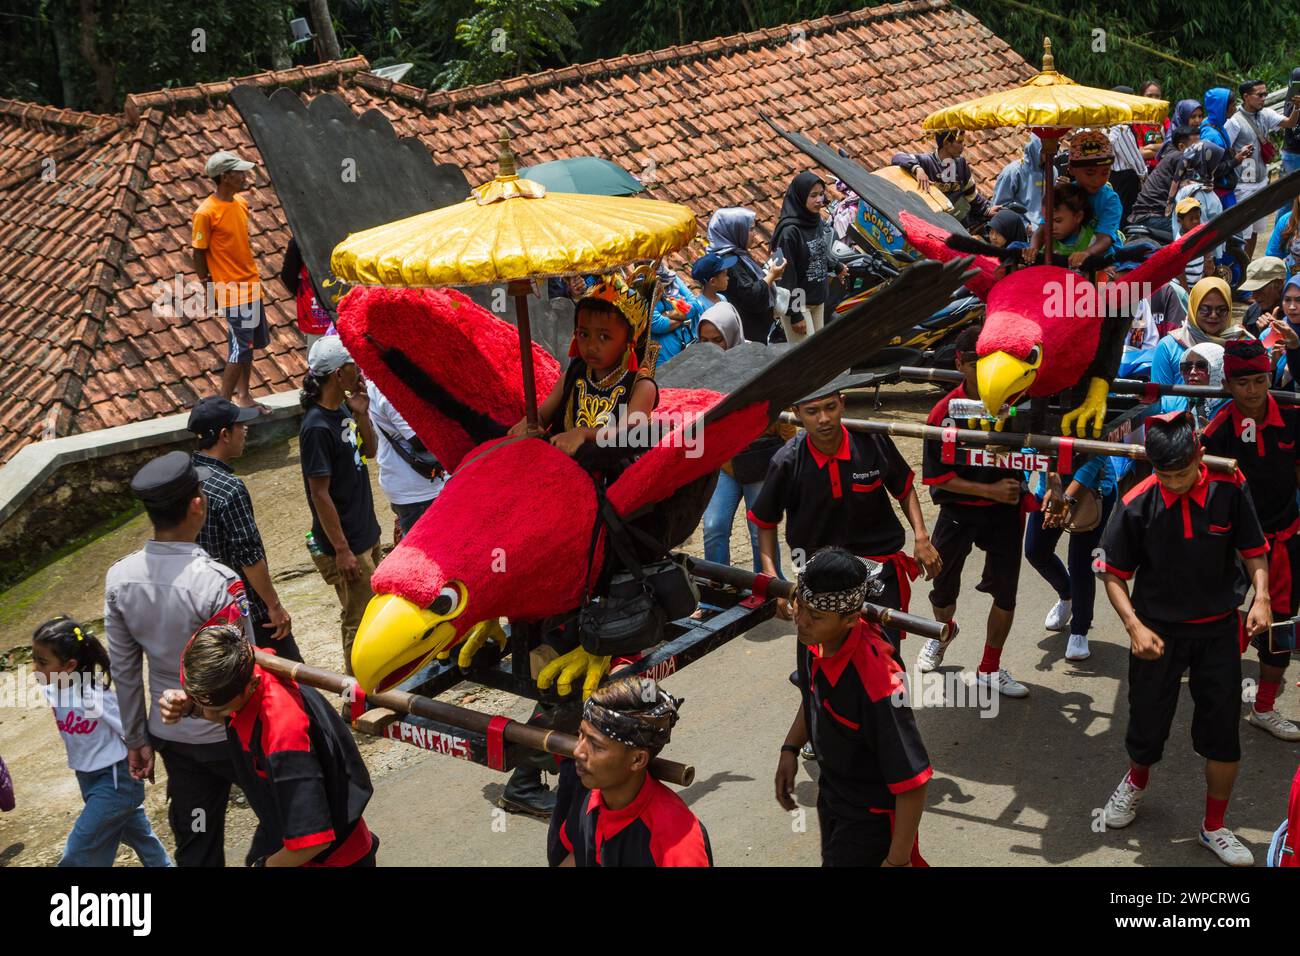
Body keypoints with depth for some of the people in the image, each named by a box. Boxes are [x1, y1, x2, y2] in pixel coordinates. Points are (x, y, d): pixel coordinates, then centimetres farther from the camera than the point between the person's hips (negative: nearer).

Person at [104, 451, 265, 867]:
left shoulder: (119, 578, -8)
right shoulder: (218, 582, -27)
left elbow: (123, 669, 1)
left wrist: (135, 739, 13)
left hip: (171, 735, 6)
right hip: (231, 735, -5)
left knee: (195, 847, 16)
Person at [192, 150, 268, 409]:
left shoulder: (241, 203, 5)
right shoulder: (205, 213, -18)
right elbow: (198, 252, -11)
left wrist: (252, 276, 16)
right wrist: (209, 285, -7)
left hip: (250, 285, 8)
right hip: (231, 290, -8)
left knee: (249, 343, 14)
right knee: (241, 348, -6)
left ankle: (243, 394, 26)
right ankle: (223, 403, 3)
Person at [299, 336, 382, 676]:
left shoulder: (343, 409, 2)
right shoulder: (317, 427, -23)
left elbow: (368, 451, 16)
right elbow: (320, 493, -22)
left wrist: (361, 415, -3)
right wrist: (341, 550, -20)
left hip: (366, 533, 9)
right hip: (347, 543, -9)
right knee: (357, 619, 4)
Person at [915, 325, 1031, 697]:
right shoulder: (944, 412, -16)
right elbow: (938, 475, -13)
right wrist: (990, 490, -19)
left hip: (1006, 507, 1)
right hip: (959, 509, -1)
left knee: (1006, 590, 4)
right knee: (944, 586, 10)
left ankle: (990, 669, 23)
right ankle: (941, 635, 46)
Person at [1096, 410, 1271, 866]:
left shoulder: (1229, 489, -13)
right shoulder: (1137, 504, -16)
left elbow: (1253, 550, -1)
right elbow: (1113, 573, -7)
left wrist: (1261, 596, -17)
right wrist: (1134, 626, -17)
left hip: (1218, 629, 1)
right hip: (1158, 631, -1)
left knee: (1223, 733, 2)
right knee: (1147, 725, 10)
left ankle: (1214, 827, 23)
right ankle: (1135, 783, 45)